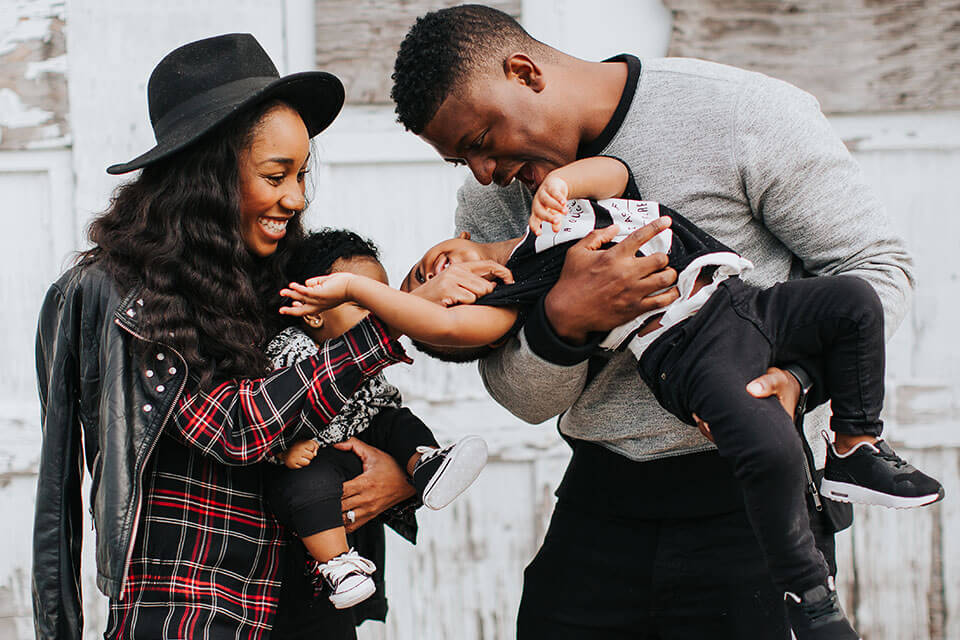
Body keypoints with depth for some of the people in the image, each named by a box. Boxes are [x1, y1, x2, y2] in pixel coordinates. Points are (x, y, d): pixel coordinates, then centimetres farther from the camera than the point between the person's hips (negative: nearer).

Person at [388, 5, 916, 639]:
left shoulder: (748, 114, -10)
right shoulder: (489, 202, 4)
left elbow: (876, 265, -4)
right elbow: (528, 400, 3)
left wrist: (797, 374, -22)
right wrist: (564, 319, -19)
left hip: (752, 499, -4)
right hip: (601, 500, 4)